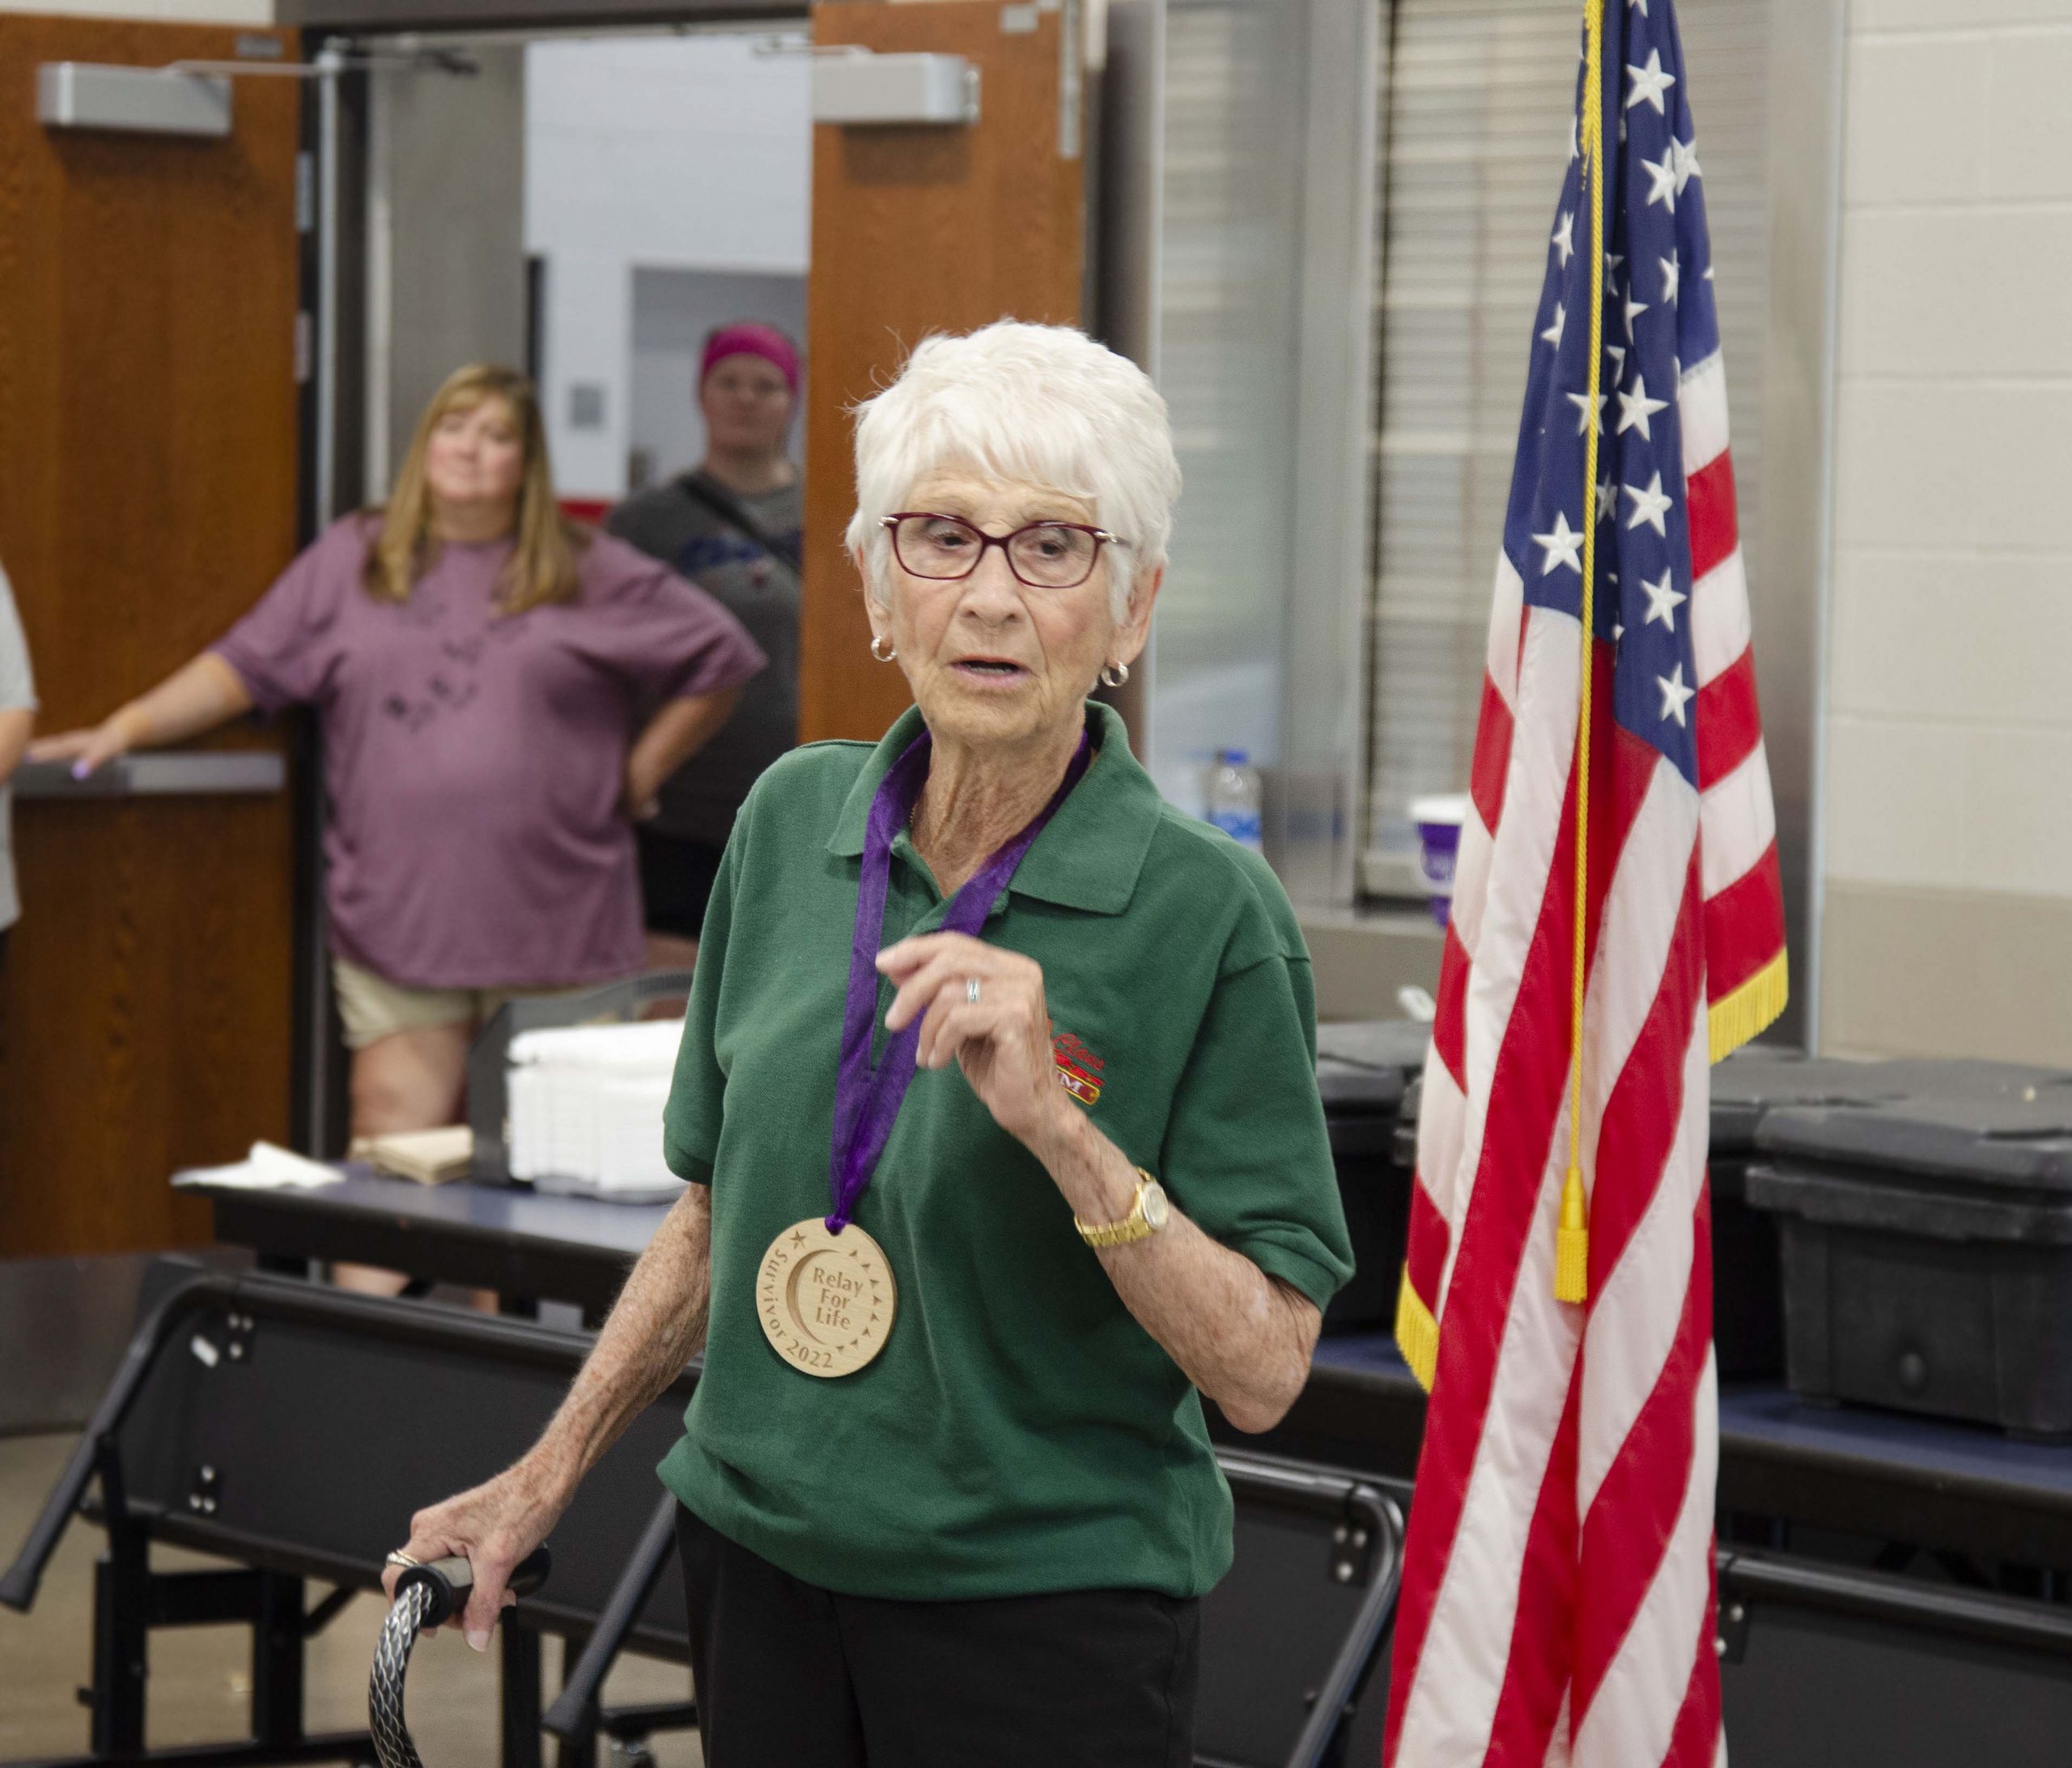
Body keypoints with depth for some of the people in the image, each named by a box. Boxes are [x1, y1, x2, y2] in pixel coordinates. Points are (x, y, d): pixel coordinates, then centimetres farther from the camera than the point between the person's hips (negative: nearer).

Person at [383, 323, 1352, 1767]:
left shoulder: (1207, 914, -13)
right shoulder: (795, 822, 2)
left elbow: (1264, 1371, -15)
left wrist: (1057, 1122, -25)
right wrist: (550, 1475, 16)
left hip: (1041, 1605, -4)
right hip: (767, 1573, 4)